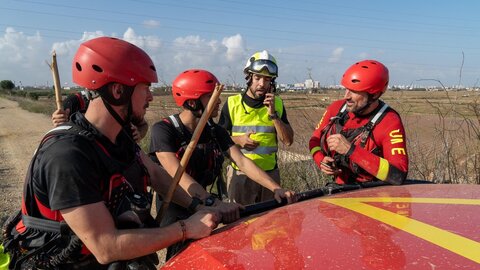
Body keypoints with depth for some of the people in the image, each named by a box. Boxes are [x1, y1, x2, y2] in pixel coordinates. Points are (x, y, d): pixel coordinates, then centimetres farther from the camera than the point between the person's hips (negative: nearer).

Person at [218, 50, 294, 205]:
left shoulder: (277, 104, 5)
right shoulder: (232, 103, 0)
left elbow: (288, 141, -2)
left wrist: (273, 114, -12)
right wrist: (237, 140, -14)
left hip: (270, 174, 2)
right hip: (239, 174, -2)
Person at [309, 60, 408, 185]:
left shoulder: (390, 123, -17)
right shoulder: (337, 108, -2)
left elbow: (399, 175, -26)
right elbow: (315, 139, 11)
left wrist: (350, 150, -30)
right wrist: (321, 161, -10)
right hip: (338, 189, 5)